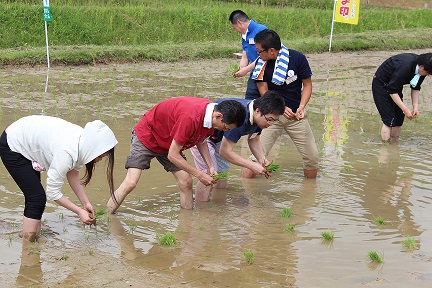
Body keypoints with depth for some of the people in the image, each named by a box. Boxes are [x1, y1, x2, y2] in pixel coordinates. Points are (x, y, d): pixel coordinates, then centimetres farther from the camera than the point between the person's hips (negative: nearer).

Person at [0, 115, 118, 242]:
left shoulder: (82, 139, -13)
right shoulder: (66, 152, -36)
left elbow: (72, 174, -1)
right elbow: (53, 192, -27)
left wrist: (86, 203, -7)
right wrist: (79, 211, -20)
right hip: (11, 146, -9)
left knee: (34, 196, 15)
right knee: (37, 198, -10)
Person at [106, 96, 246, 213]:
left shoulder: (210, 114, -13)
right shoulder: (190, 117, -40)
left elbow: (200, 140, 8)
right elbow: (172, 155, -30)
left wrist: (210, 166, -4)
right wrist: (200, 175, -23)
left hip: (169, 142, 8)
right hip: (146, 136, -8)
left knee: (186, 182, -4)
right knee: (131, 183, -17)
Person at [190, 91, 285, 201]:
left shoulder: (258, 116, -13)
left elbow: (254, 140, 6)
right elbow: (225, 151, -33)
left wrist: (262, 159, -12)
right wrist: (252, 165, -31)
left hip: (217, 137, 9)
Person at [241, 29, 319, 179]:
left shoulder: (298, 58, -10)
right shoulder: (261, 64, -8)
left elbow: (307, 85, -1)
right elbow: (264, 92, -8)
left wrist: (301, 107, -17)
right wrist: (281, 108, -23)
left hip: (295, 115, 1)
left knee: (312, 157, 3)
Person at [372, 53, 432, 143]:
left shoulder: (421, 69, -13)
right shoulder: (404, 67, -37)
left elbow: (415, 88, 3)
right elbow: (392, 91, -30)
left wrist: (415, 106, -10)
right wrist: (405, 109, -28)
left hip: (395, 84, 8)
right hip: (381, 84, -8)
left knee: (399, 118, 3)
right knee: (389, 120, -15)